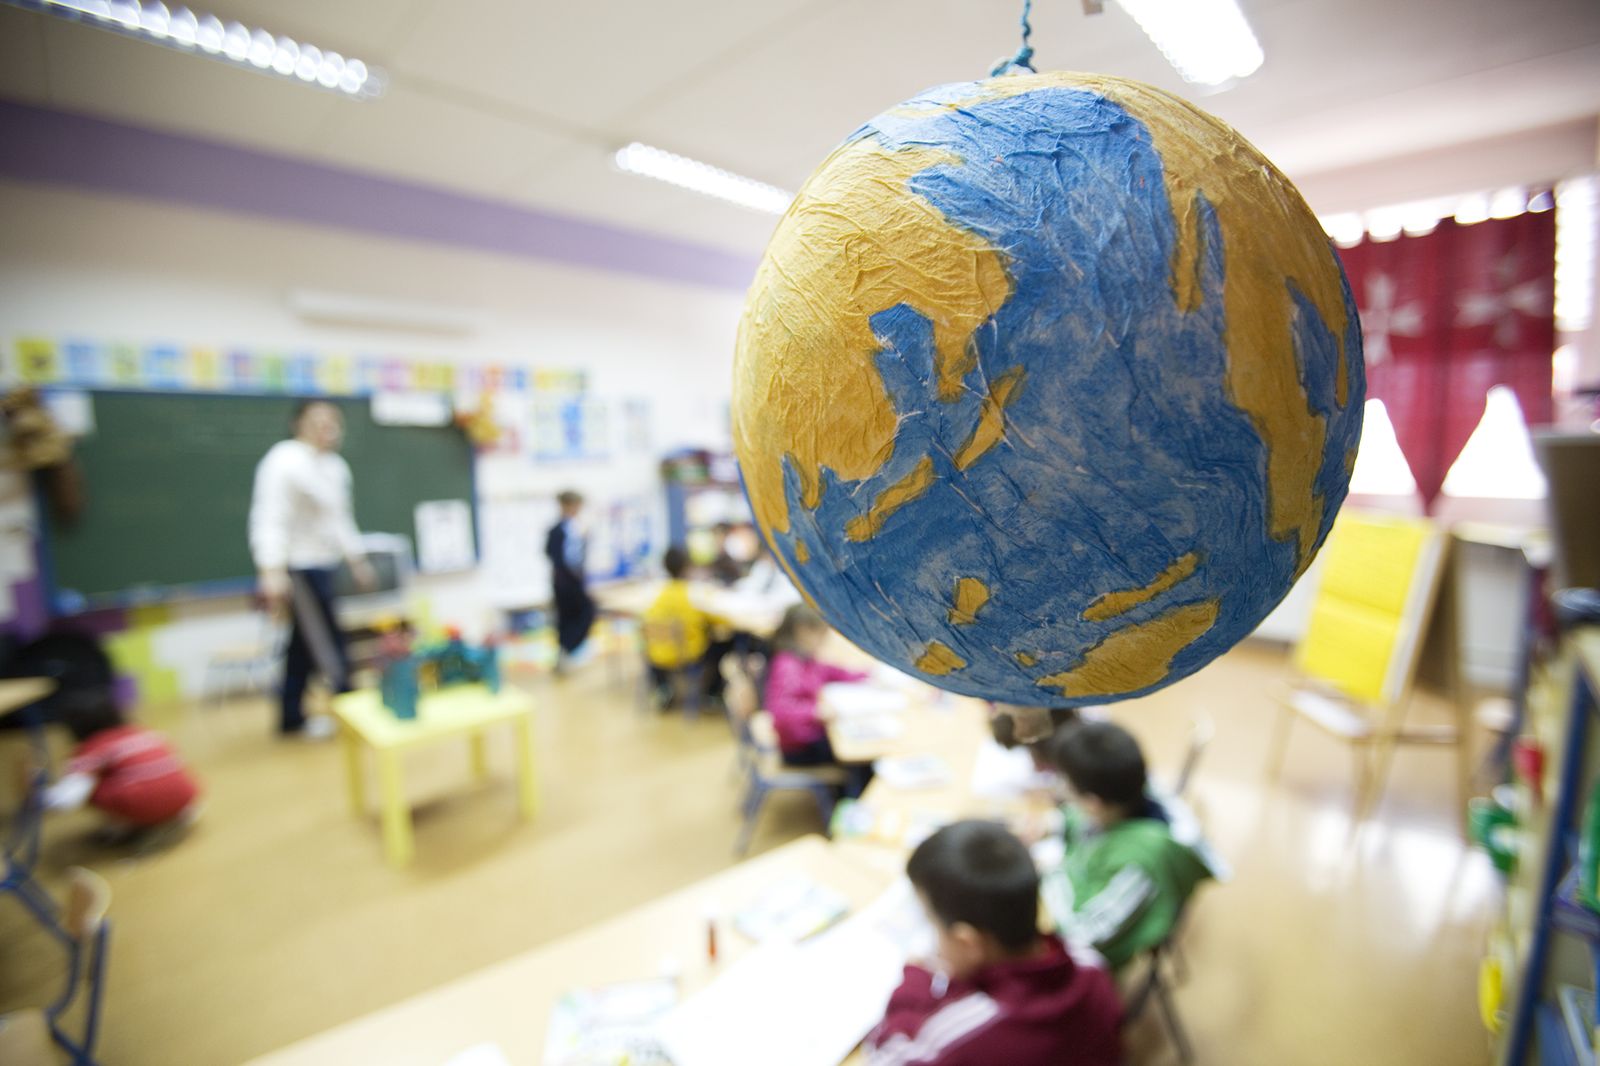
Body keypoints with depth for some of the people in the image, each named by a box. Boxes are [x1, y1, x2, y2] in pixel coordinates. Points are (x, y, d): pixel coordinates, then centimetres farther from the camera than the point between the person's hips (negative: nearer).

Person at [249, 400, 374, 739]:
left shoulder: (334, 466, 12)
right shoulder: (284, 461, -15)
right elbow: (271, 520, -21)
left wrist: (356, 559, 23)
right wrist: (272, 571, -28)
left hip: (320, 566, 9)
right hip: (297, 568, -9)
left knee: (306, 644, 15)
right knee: (328, 644, -3)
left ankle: (291, 718, 26)